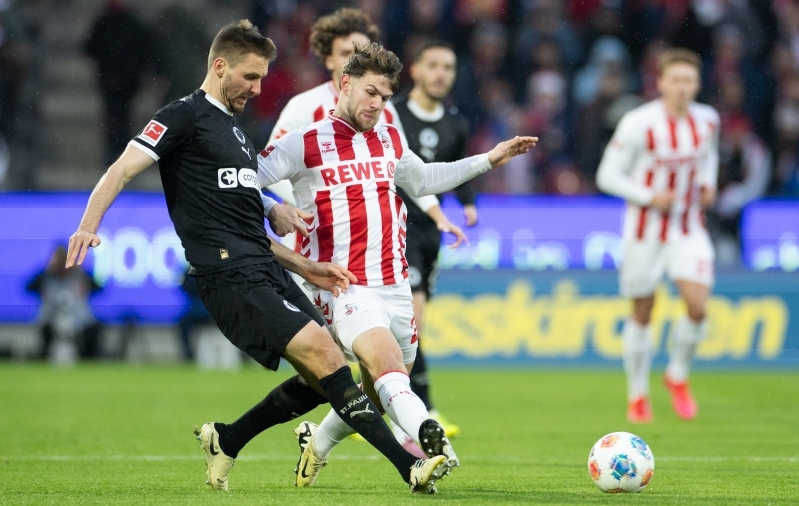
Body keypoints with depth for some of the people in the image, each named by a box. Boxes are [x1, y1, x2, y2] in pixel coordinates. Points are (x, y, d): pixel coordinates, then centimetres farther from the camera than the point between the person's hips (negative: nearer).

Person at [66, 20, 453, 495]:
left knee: (324, 377, 1)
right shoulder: (186, 116, 0)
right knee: (324, 355, -19)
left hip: (266, 272, 9)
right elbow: (122, 171, -10)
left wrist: (307, 268, 20)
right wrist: (88, 226, -28)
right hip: (230, 275, -9)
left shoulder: (236, 133, 26)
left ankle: (225, 441, 16)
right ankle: (409, 465, -22)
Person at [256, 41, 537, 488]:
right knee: (388, 364, -30)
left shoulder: (390, 140, 15)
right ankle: (429, 436, -53)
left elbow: (423, 180, 33)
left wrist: (490, 159, 29)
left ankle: (317, 443, 37)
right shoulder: (306, 144, -5)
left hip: (395, 286, 7)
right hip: (345, 287, -7)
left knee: (381, 392, 14)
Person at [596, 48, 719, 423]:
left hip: (689, 229, 3)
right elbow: (608, 175, -11)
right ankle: (638, 396, 24)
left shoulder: (707, 120, -1)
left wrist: (708, 182, 2)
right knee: (642, 314, 7)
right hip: (645, 231, -3)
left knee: (698, 306, -14)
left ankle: (678, 376, 12)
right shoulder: (638, 124, -16)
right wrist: (649, 197, -22)